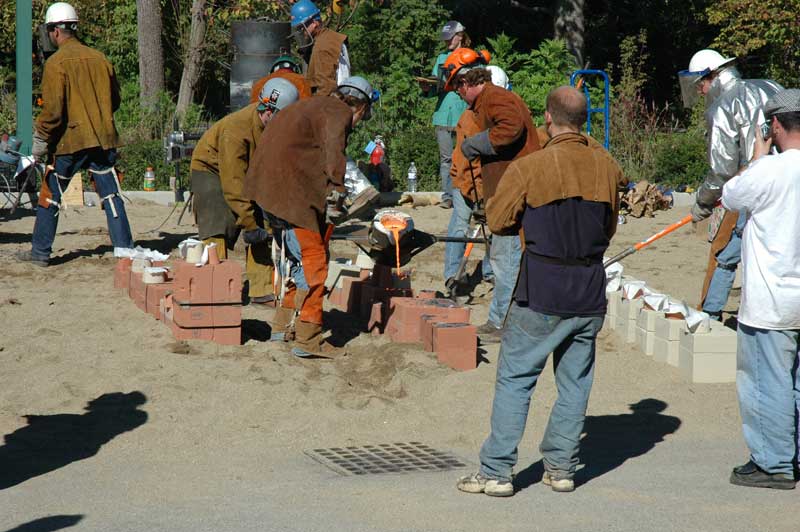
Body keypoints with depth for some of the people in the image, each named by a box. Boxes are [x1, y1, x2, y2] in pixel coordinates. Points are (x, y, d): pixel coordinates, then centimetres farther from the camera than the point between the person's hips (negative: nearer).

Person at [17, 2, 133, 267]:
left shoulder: (56, 62, -9)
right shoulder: (100, 59, 7)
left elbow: (53, 108, -15)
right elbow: (114, 100, 15)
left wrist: (40, 141, -6)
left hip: (69, 141, -4)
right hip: (103, 140, 4)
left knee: (50, 197, 9)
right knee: (111, 196, 4)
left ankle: (40, 252, 15)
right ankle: (125, 249, -1)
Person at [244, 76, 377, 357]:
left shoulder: (315, 105, 24)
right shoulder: (339, 113, -6)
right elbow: (333, 152, -22)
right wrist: (336, 190, -31)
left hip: (267, 185, 10)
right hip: (291, 192, -10)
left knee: (293, 256, 23)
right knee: (313, 262, -6)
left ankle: (283, 325, 31)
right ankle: (307, 339, -7)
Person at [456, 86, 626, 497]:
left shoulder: (529, 168, -12)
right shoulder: (607, 168, 2)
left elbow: (497, 222, -4)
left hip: (541, 293, -4)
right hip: (592, 293, 4)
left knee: (514, 379, 3)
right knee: (575, 382, 13)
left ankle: (496, 471, 2)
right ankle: (561, 467, 16)